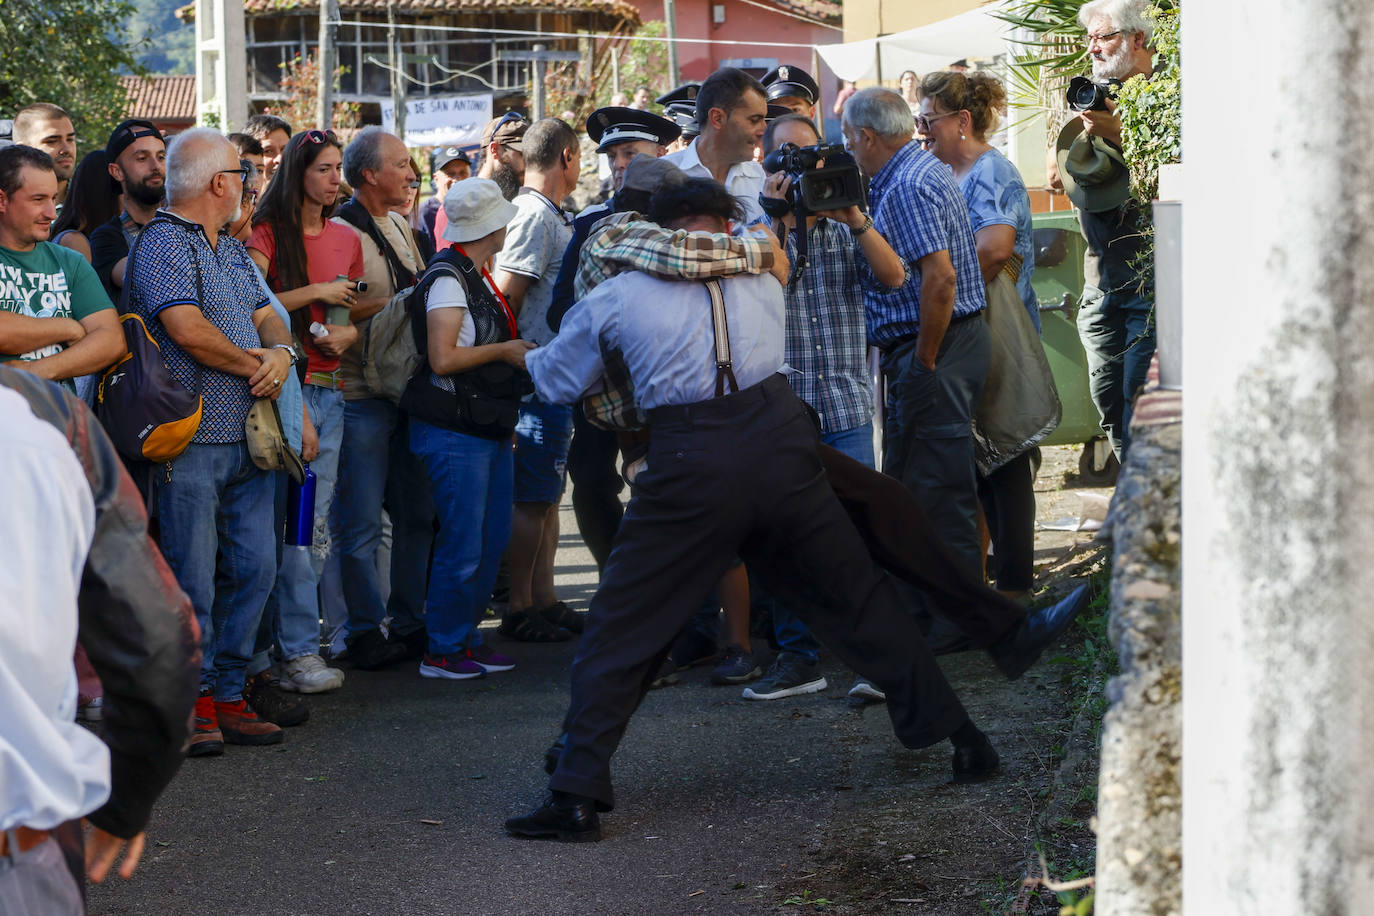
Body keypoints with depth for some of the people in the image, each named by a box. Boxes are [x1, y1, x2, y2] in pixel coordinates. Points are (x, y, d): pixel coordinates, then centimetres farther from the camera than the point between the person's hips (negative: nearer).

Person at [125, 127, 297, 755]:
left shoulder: (231, 250, 20)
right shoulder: (163, 243, -9)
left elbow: (266, 317, 20)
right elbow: (187, 328, -20)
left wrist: (281, 351, -4)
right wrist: (256, 365, -8)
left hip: (247, 437, 9)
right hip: (192, 437, -8)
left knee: (253, 569, 8)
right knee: (192, 576, -4)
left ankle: (228, 695, 17)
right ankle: (193, 705, 5)